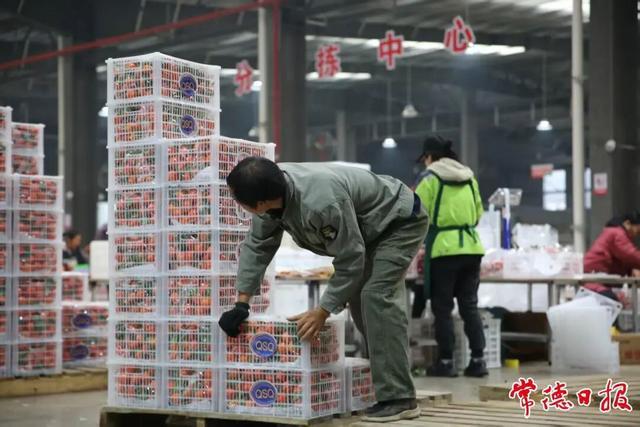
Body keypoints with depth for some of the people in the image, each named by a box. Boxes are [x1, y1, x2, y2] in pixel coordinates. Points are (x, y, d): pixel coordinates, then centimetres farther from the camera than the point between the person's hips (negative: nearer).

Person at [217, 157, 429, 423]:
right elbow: (256, 247, -5)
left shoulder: (321, 202, -43)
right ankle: (390, 388, 25)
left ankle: (399, 399, -22)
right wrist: (242, 303, -10)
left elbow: (349, 260, -32)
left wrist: (323, 311, -27)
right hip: (370, 228, 9)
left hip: (401, 220, -9)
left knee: (376, 295, -23)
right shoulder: (270, 193, -17)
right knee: (357, 295, 12)